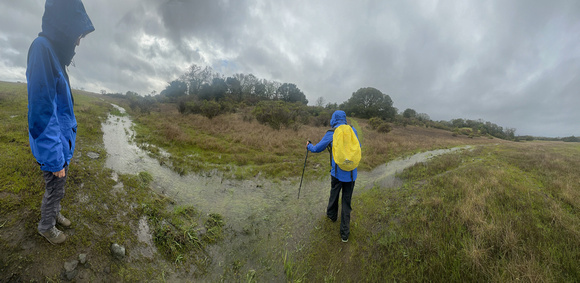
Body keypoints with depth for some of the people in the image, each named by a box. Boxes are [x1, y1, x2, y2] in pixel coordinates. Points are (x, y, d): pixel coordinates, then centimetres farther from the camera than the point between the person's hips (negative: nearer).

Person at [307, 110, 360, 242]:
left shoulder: (330, 133, -6)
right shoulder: (353, 130, 1)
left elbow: (317, 148, 4)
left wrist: (309, 146, 25)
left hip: (337, 172, -2)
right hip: (351, 173, 2)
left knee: (334, 194, 24)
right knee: (347, 201, 12)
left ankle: (332, 214, 50)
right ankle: (345, 233, 20)